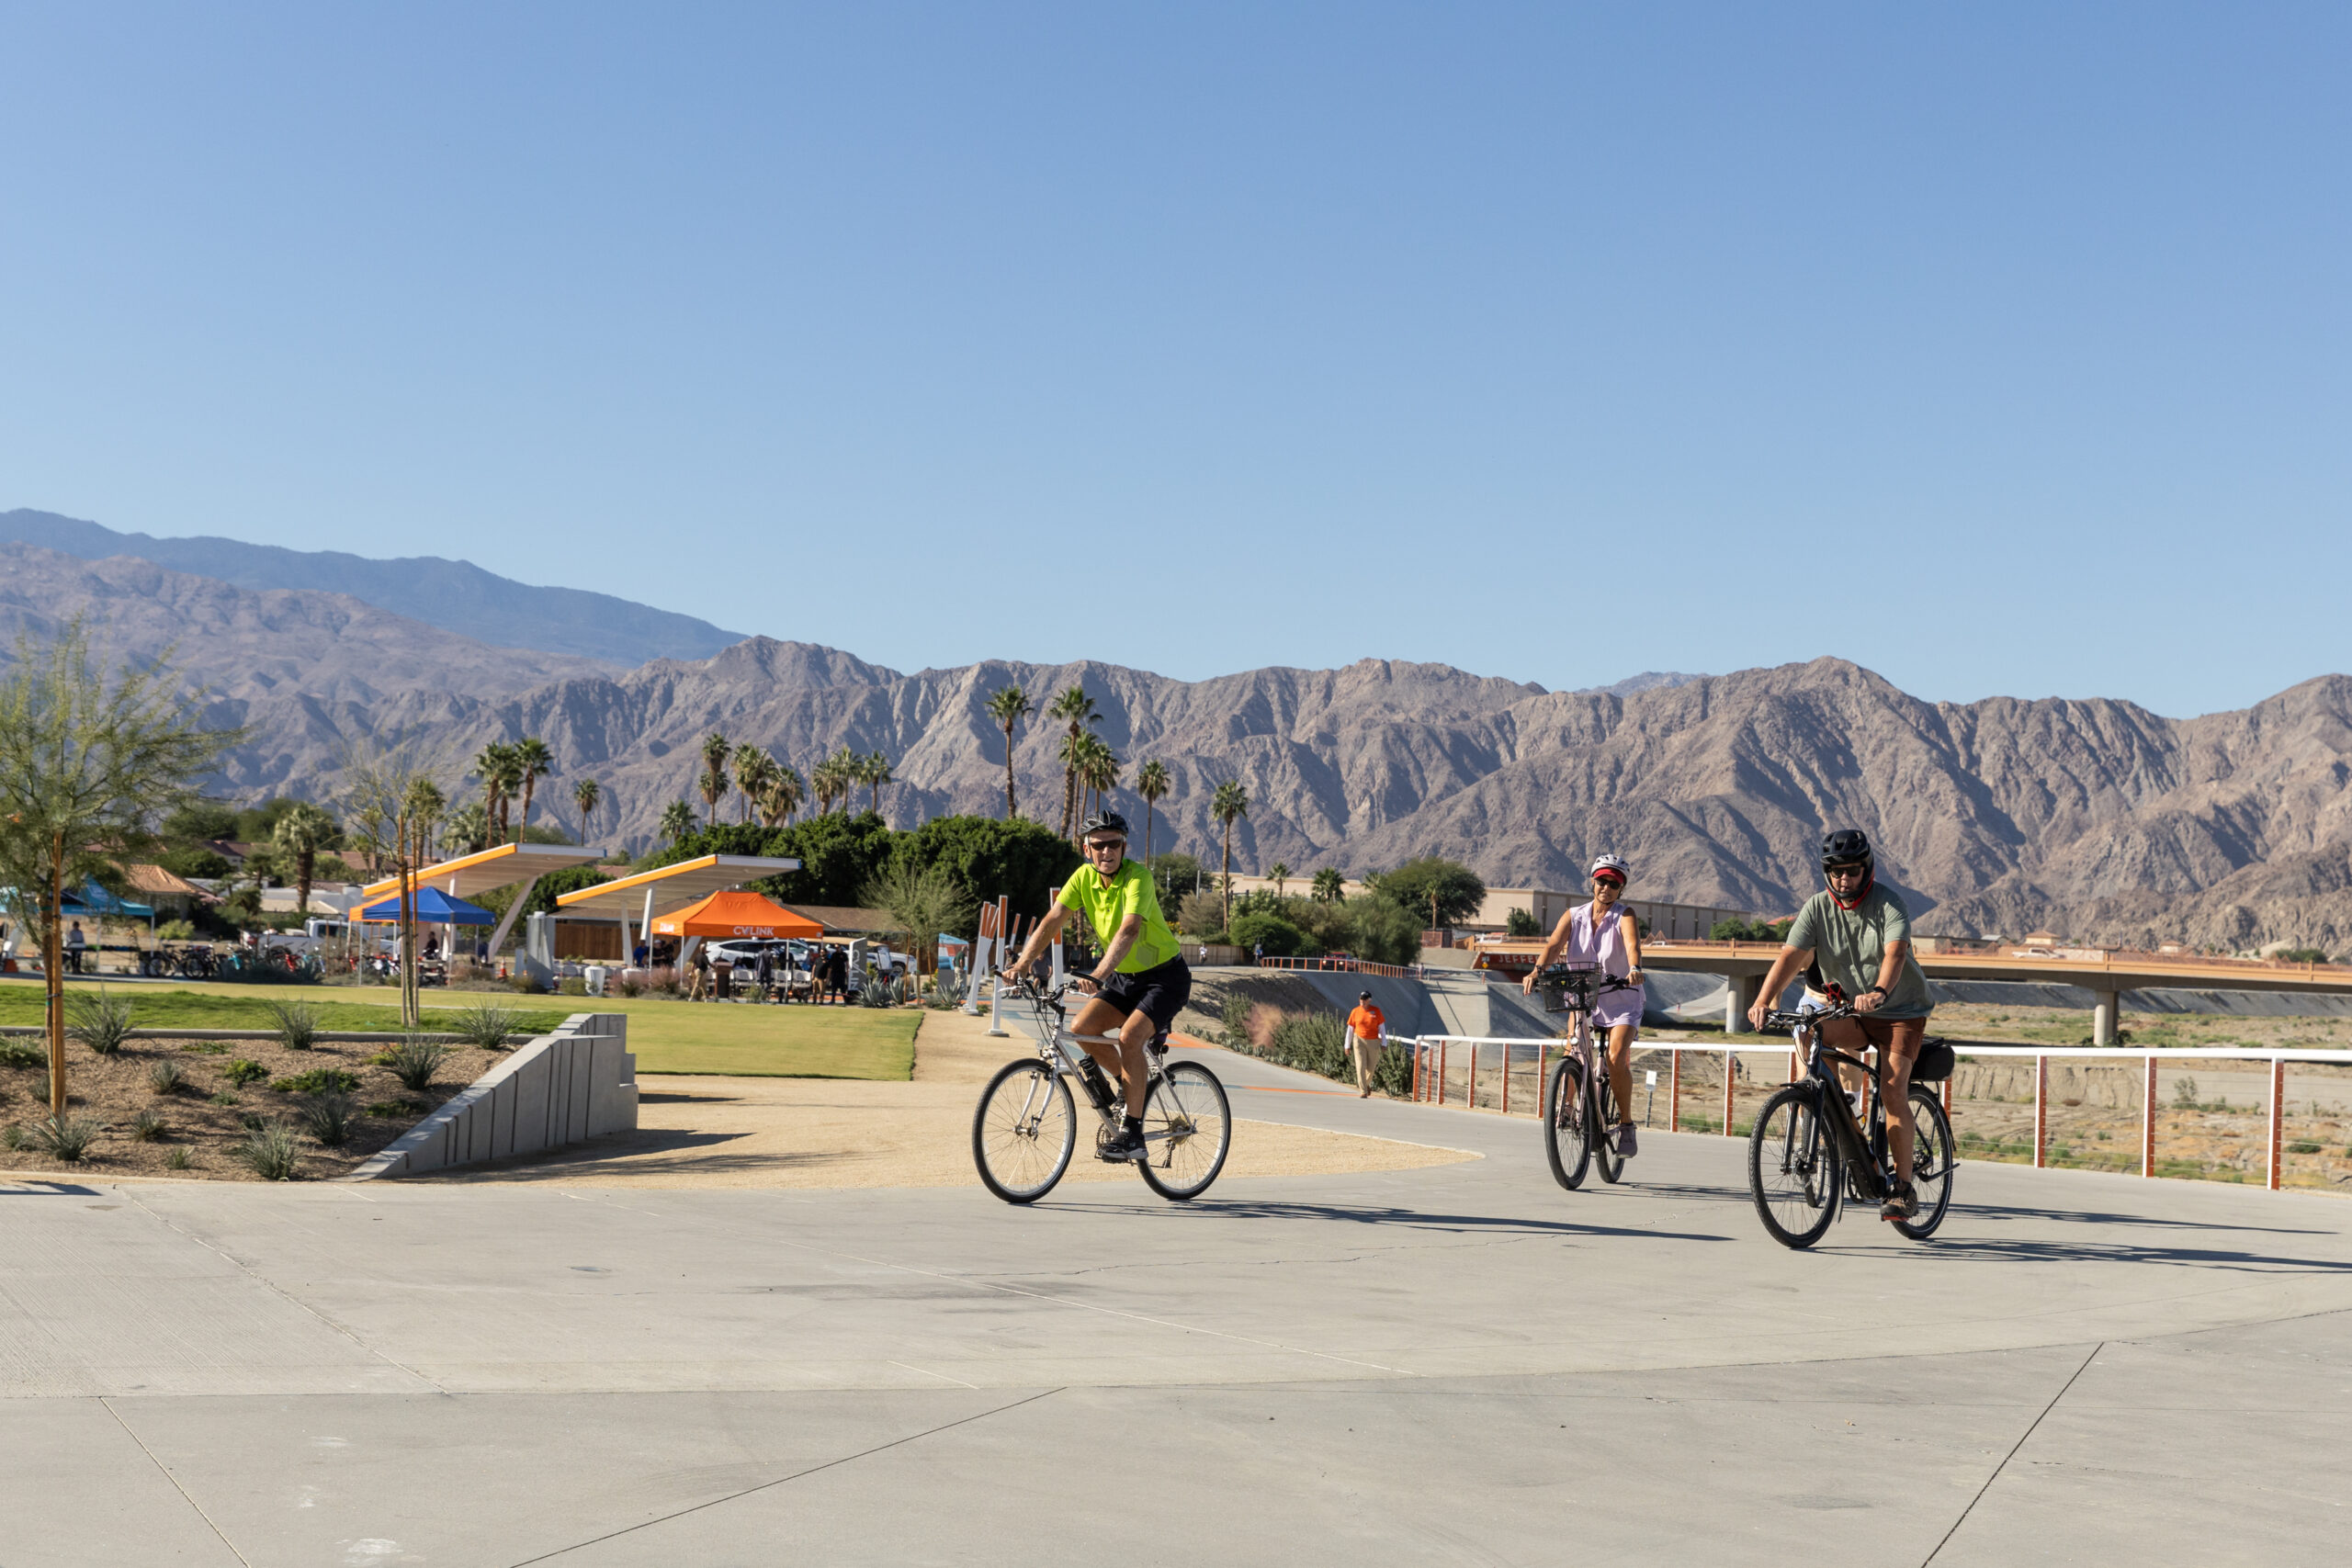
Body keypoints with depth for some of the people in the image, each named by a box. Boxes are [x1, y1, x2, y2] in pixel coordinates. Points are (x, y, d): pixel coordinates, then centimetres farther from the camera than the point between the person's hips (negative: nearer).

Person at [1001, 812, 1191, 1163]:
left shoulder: (1137, 877, -24)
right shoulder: (1084, 877, -5)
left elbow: (1129, 930, -39)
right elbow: (1052, 921, -10)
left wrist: (1099, 974, -52)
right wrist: (1022, 962, -24)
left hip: (1165, 976, -7)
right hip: (1124, 977, 7)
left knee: (1129, 1036, -27)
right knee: (1081, 1028, -12)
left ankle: (1132, 1135, -19)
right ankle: (1136, 1083, 12)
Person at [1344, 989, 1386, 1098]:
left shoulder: (1376, 1011, -2)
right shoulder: (1355, 1012, 0)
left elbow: (1381, 1028, 2)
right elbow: (1350, 1029, 6)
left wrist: (1384, 1043, -2)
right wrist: (1348, 1045, 6)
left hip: (1373, 1042, 1)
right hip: (1359, 1040, -1)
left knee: (1371, 1067, 10)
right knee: (1361, 1066, -10)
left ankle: (1366, 1084, 39)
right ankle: (1363, 1092, -10)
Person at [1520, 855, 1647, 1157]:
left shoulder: (1624, 917, -9)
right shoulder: (1574, 916, -1)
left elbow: (1632, 942, -30)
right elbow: (1554, 944, -18)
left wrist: (1635, 969, -51)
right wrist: (1537, 971, -37)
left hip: (1621, 1002, -3)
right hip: (1583, 999, 3)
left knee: (1616, 1060, -19)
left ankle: (1626, 1126, -3)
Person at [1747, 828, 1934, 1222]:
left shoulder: (1889, 906, -17)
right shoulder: (1817, 908, -8)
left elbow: (1895, 953, -36)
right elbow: (1790, 956, -19)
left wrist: (1879, 992, -56)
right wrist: (1762, 1001, -36)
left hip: (1901, 1011, -4)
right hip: (1849, 1010, 4)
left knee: (1892, 1089, -18)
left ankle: (1904, 1189, -11)